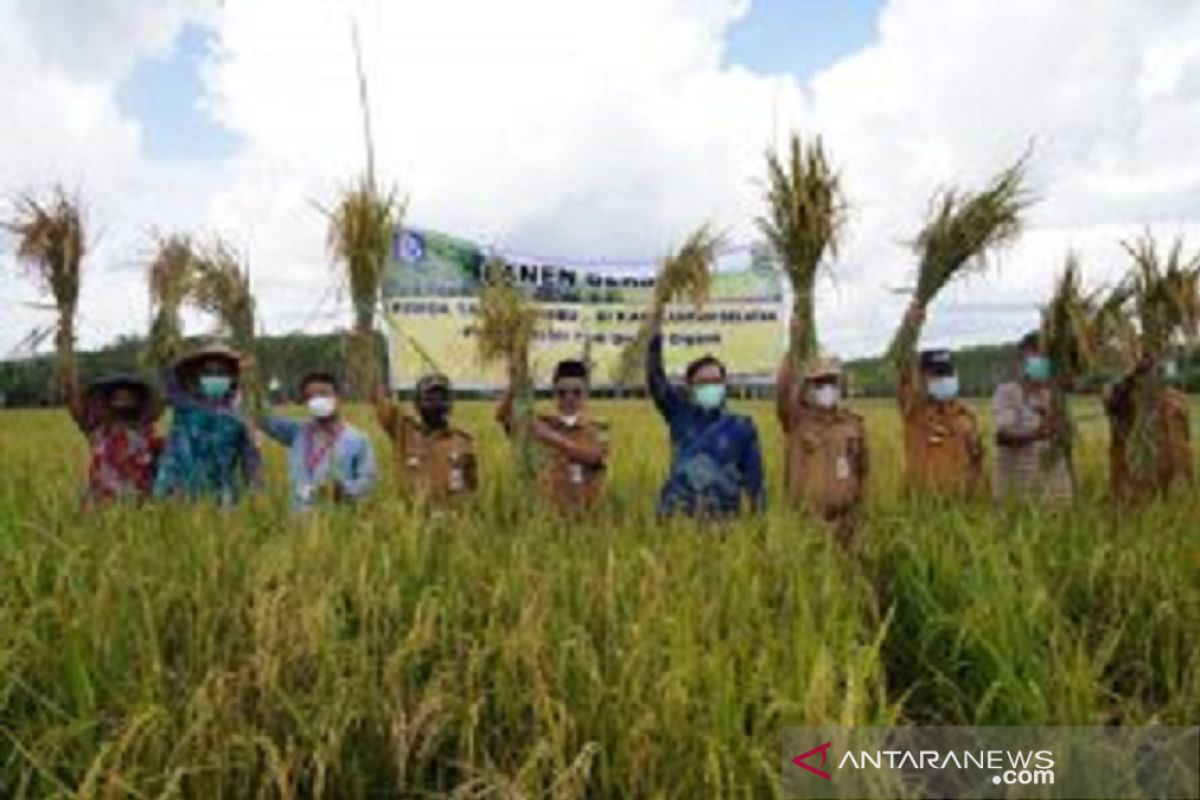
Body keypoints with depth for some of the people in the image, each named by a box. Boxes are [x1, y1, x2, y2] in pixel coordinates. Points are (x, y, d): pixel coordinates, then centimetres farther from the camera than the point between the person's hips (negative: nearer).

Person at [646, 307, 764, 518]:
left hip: (722, 519, -1)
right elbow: (655, 382, -1)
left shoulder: (742, 427, 7)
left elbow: (754, 480, 8)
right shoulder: (680, 415, 9)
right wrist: (655, 336, -12)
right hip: (676, 517, 1)